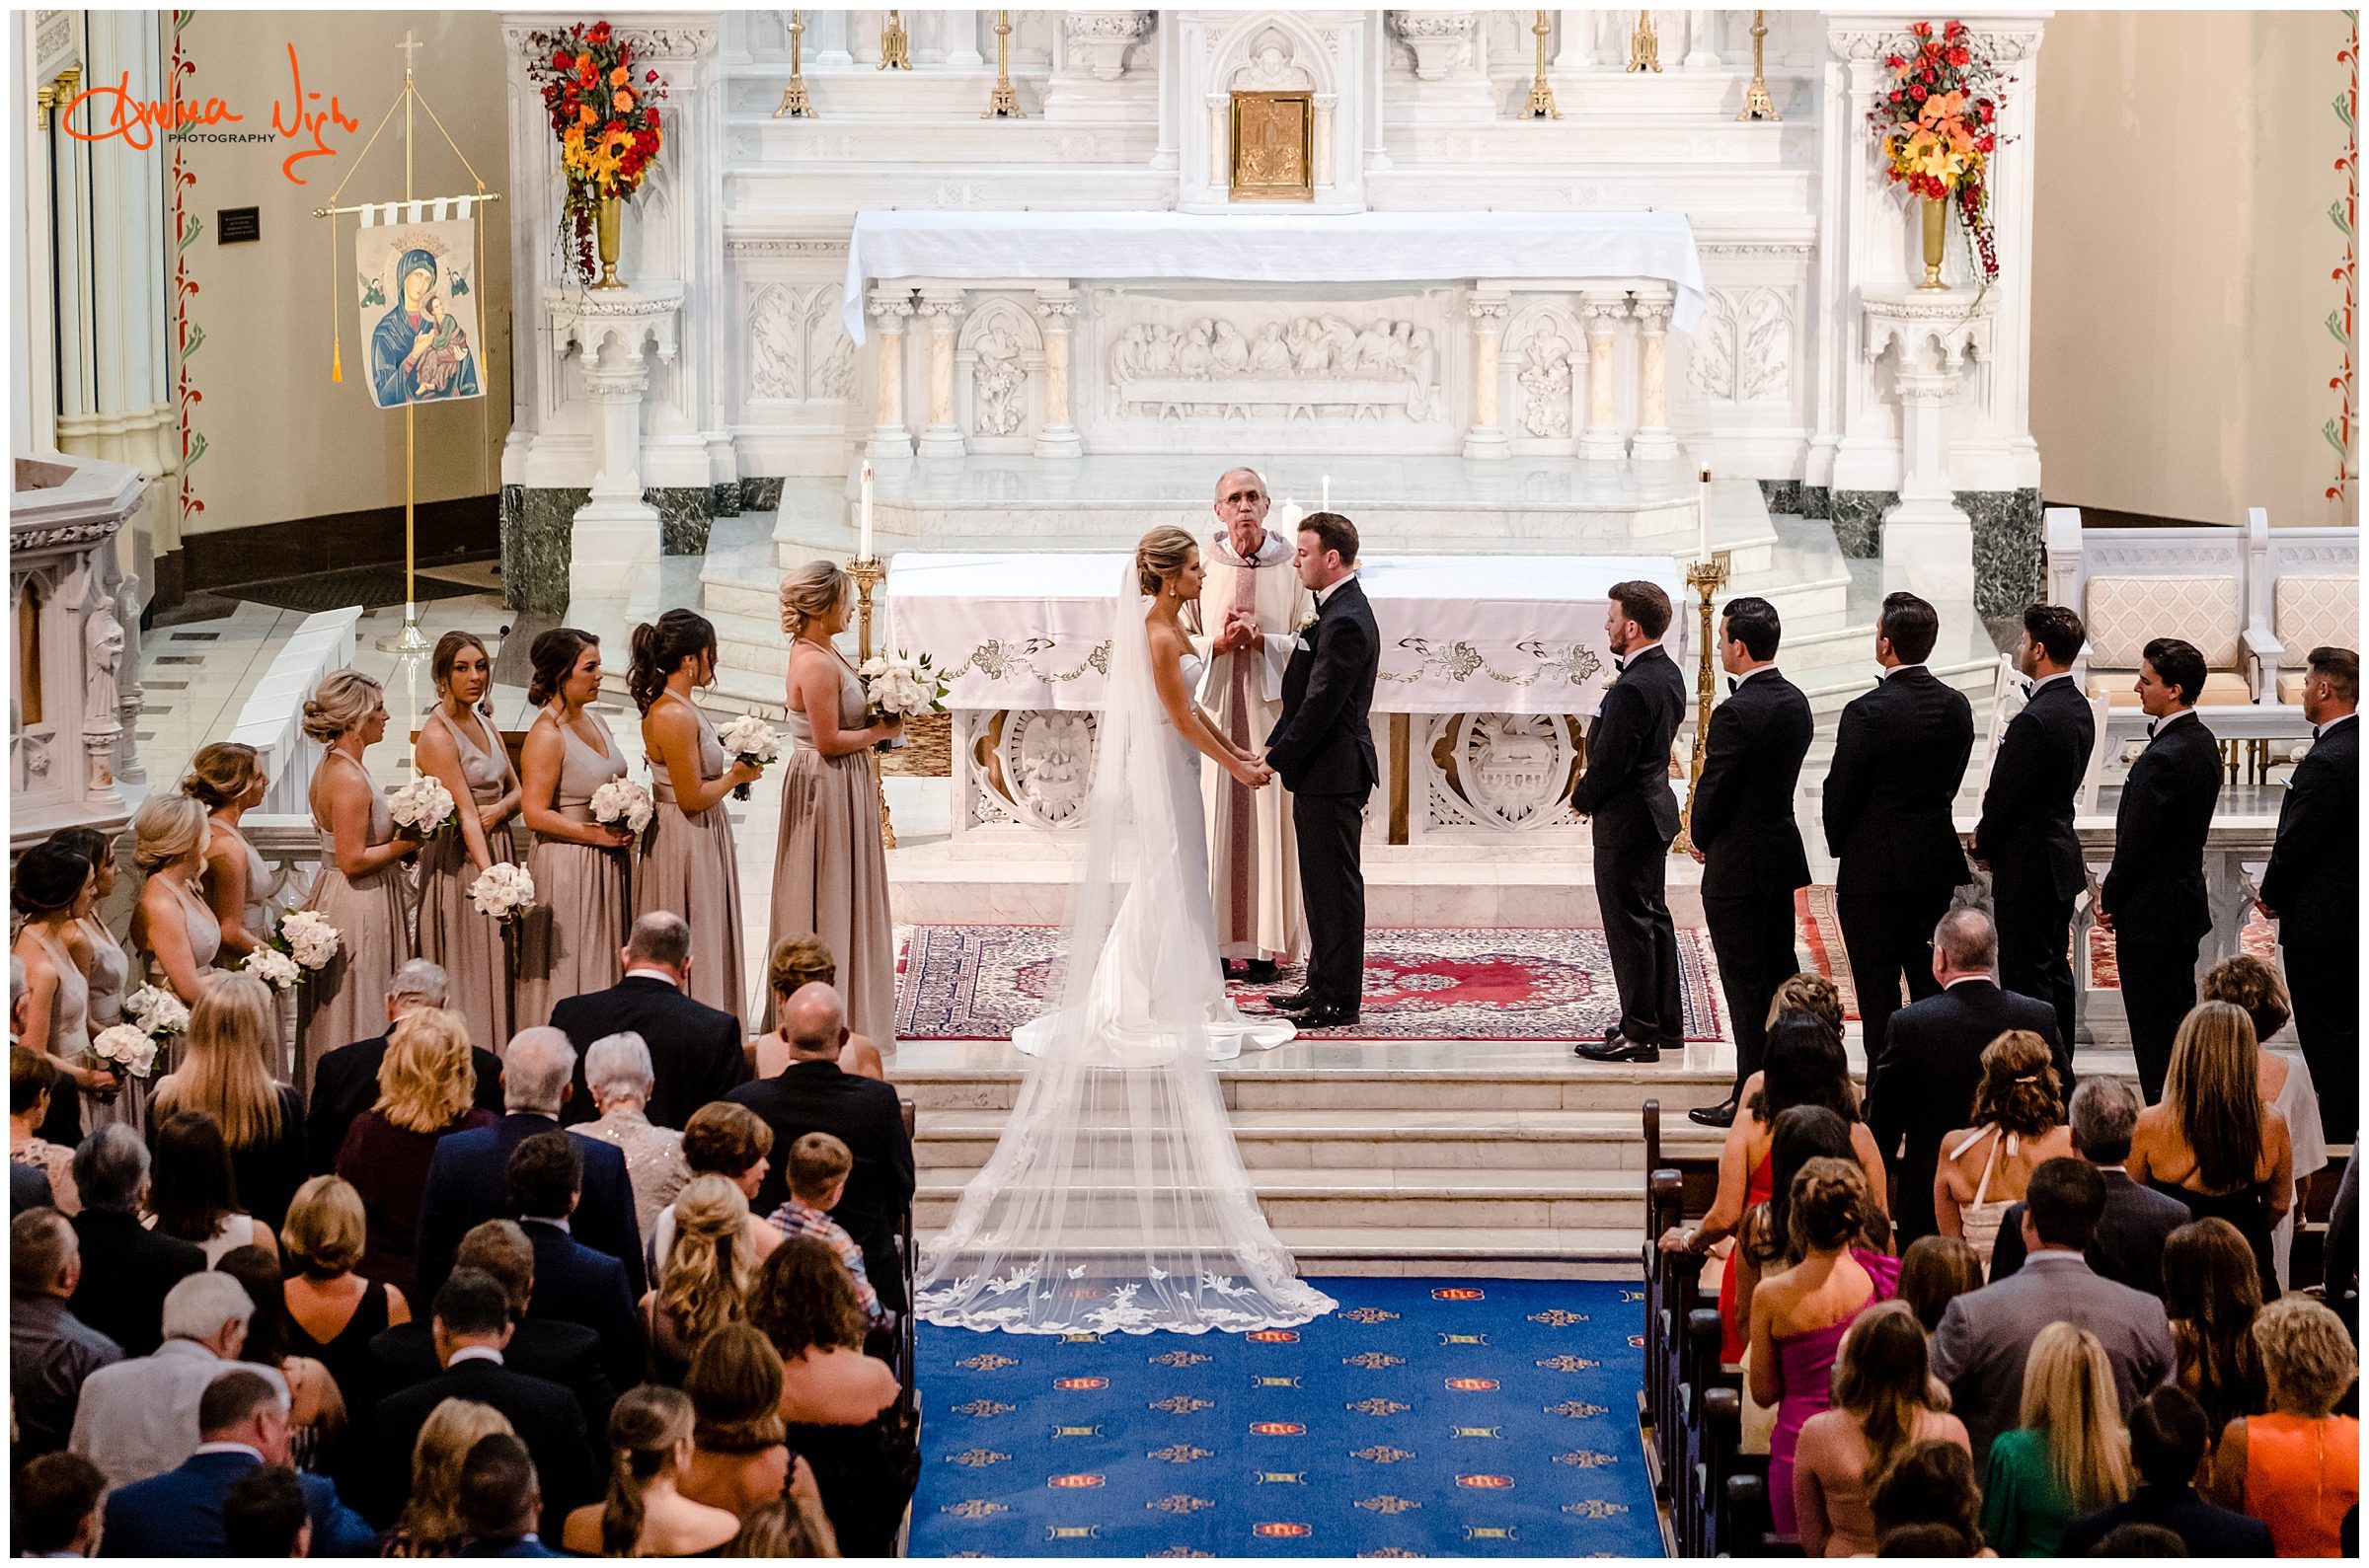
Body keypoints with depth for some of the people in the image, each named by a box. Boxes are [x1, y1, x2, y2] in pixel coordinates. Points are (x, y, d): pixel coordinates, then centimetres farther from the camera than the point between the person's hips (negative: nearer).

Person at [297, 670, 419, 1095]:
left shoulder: (333, 768, 10)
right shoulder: (350, 780, -22)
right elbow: (353, 860, -24)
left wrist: (397, 841, 8)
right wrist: (404, 844, -13)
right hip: (359, 913, -10)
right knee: (358, 1020, -3)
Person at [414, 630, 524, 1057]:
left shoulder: (483, 722, 11)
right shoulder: (437, 735, -14)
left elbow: (516, 790, 13)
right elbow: (465, 813, -21)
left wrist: (499, 810, -10)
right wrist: (489, 875, -29)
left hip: (496, 852, 8)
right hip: (458, 860, -8)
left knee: (496, 969, 10)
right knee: (464, 974, -5)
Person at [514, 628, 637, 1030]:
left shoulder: (595, 722, 10)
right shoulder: (545, 736, -16)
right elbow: (535, 813, -20)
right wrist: (597, 834, -19)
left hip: (608, 866, 8)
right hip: (567, 868, -8)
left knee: (605, 966, 12)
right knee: (569, 973, -2)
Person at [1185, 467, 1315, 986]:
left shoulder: (1290, 566, 0)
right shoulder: (1202, 565, 1)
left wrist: (1260, 640, -14)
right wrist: (1218, 643, -14)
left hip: (1271, 705, 0)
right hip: (1214, 707, 0)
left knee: (1269, 820, 0)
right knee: (1214, 821, -1)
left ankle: (1266, 947, 5)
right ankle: (1214, 944, 4)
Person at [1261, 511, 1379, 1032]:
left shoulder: (1344, 622, -21)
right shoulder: (1339, 609, 12)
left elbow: (1320, 706, -22)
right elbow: (1305, 695, 16)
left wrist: (1277, 761, -16)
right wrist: (1274, 750, 10)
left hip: (1333, 774, -10)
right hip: (1323, 773, 10)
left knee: (1336, 886, -3)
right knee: (1321, 885, 17)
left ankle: (1340, 1000, 3)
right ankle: (1324, 984, 26)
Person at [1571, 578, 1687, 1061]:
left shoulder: (1632, 689, -25)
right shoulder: (1667, 674, 6)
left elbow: (1610, 762, -23)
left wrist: (1583, 798, -4)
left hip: (1625, 821, -10)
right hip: (1655, 808, 10)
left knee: (1629, 923, -3)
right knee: (1653, 915, 18)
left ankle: (1639, 1033, 1)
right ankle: (1666, 1021, 26)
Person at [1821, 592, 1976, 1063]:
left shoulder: (1867, 711, -18)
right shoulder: (1956, 706, 1)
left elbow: (1840, 791, -11)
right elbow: (1950, 782, 9)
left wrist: (1839, 844, 7)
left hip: (1873, 868, -6)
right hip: (1936, 864, 6)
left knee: (1879, 993, 1)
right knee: (1933, 985, 14)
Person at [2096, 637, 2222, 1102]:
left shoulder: (2162, 758, -24)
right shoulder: (2203, 742, 7)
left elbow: (2136, 841, -20)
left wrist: (2110, 899, -5)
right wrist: (2116, 891, 11)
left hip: (2152, 915, -10)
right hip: (2187, 902, 10)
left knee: (2153, 1033, -2)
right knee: (2180, 1020, 17)